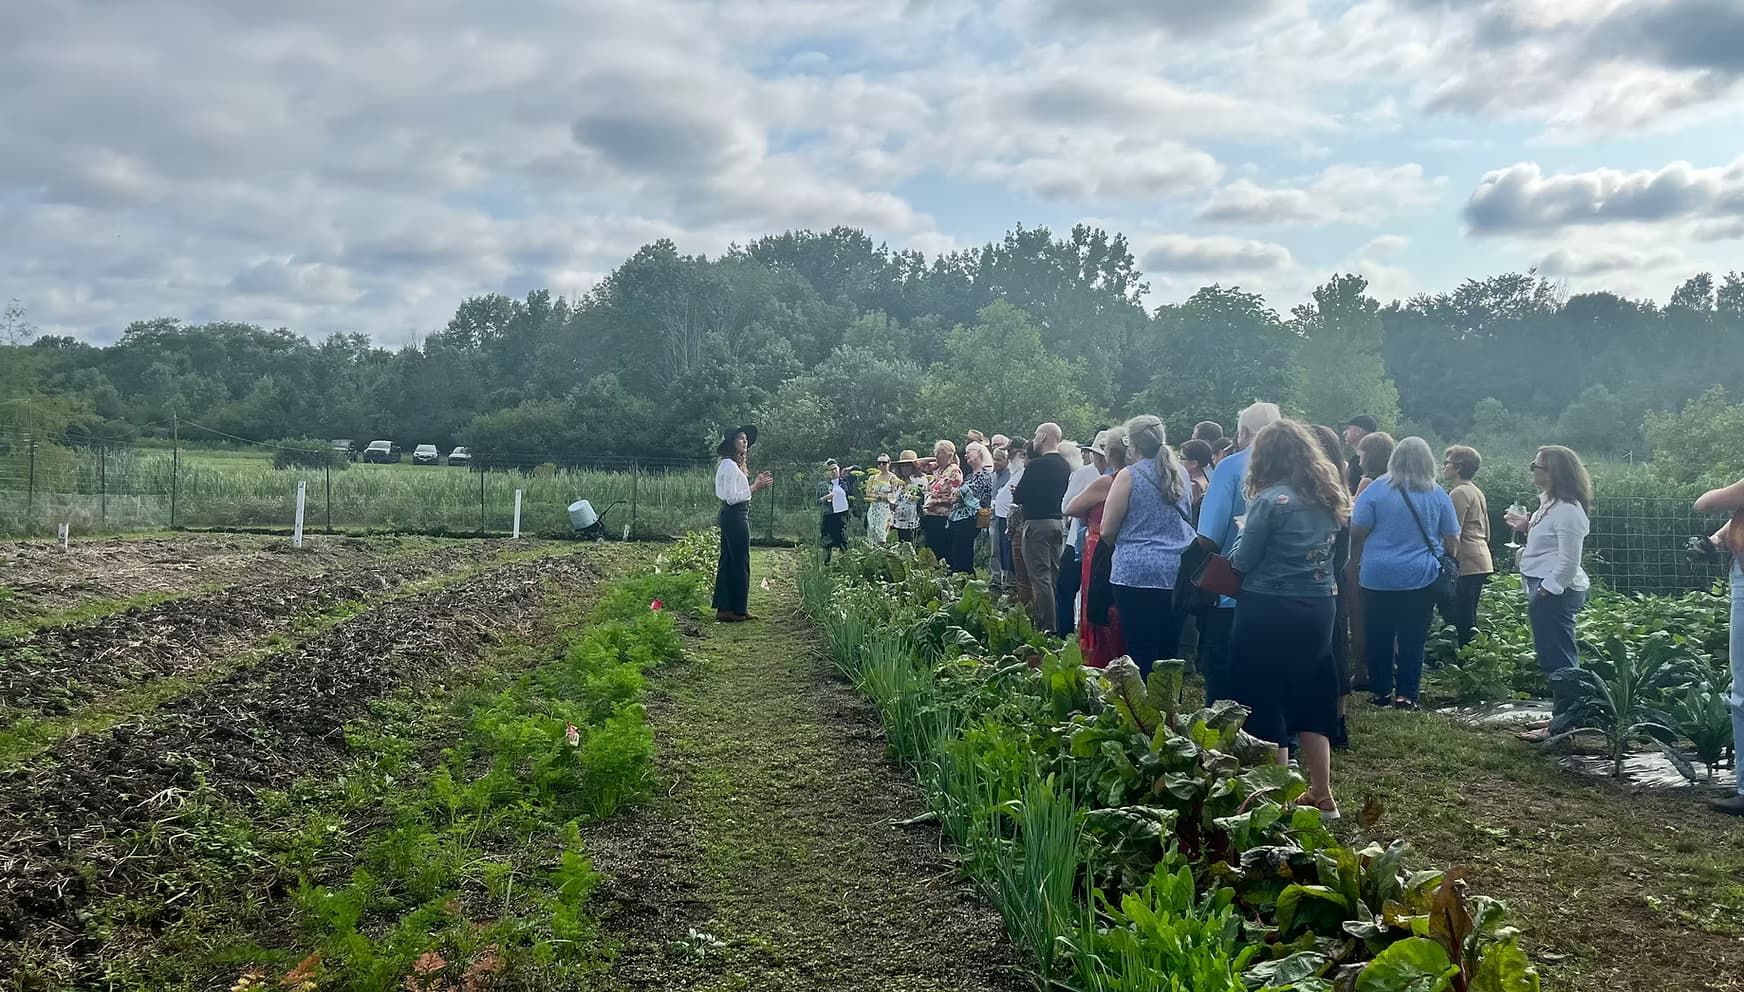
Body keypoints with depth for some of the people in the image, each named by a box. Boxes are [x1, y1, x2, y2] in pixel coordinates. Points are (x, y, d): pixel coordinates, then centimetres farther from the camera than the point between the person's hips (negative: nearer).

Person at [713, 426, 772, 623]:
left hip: (733, 516, 11)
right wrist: (755, 487, -18)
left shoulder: (733, 464, 17)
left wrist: (756, 484, 10)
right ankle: (738, 609, 3)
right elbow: (731, 498, -19)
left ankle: (723, 608, 15)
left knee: (728, 561, 11)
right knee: (740, 562, -4)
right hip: (735, 516, -11)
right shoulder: (730, 465, -14)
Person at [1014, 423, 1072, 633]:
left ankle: (1047, 627, -7)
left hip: (1038, 523, -8)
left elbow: (1019, 496, -12)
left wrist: (1016, 493, 12)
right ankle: (1059, 626, 18)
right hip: (1059, 523, 8)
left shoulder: (1036, 465, -14)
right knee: (1057, 575, 13)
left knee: (1040, 577, -5)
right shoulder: (1065, 465, 9)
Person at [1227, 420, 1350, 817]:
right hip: (1320, 609, 7)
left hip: (1270, 612, -7)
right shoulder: (1329, 496, 7)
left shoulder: (1271, 500, -14)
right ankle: (1321, 795, 24)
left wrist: (1244, 531, 8)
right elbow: (1338, 557, 17)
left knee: (1264, 702, 4)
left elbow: (1243, 562, -9)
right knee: (1310, 698, 17)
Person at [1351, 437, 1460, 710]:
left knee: (1379, 636, 9)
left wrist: (1360, 561, 12)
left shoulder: (1376, 490, -7)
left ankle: (1381, 691, 17)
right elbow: (1452, 541, 7)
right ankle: (1406, 695, 5)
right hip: (1422, 577, 1)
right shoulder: (1439, 496, 1)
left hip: (1378, 576, -1)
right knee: (1413, 639, 6)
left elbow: (1356, 533, -6)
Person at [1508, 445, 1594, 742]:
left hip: (1554, 592, -11)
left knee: (1557, 658, -5)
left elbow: (1568, 562, -21)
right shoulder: (1550, 503, 14)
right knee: (1557, 657, 17)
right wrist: (1527, 527, 12)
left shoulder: (1567, 510, -18)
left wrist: (1546, 590, -20)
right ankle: (1561, 716, 26)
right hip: (1547, 588, 11)